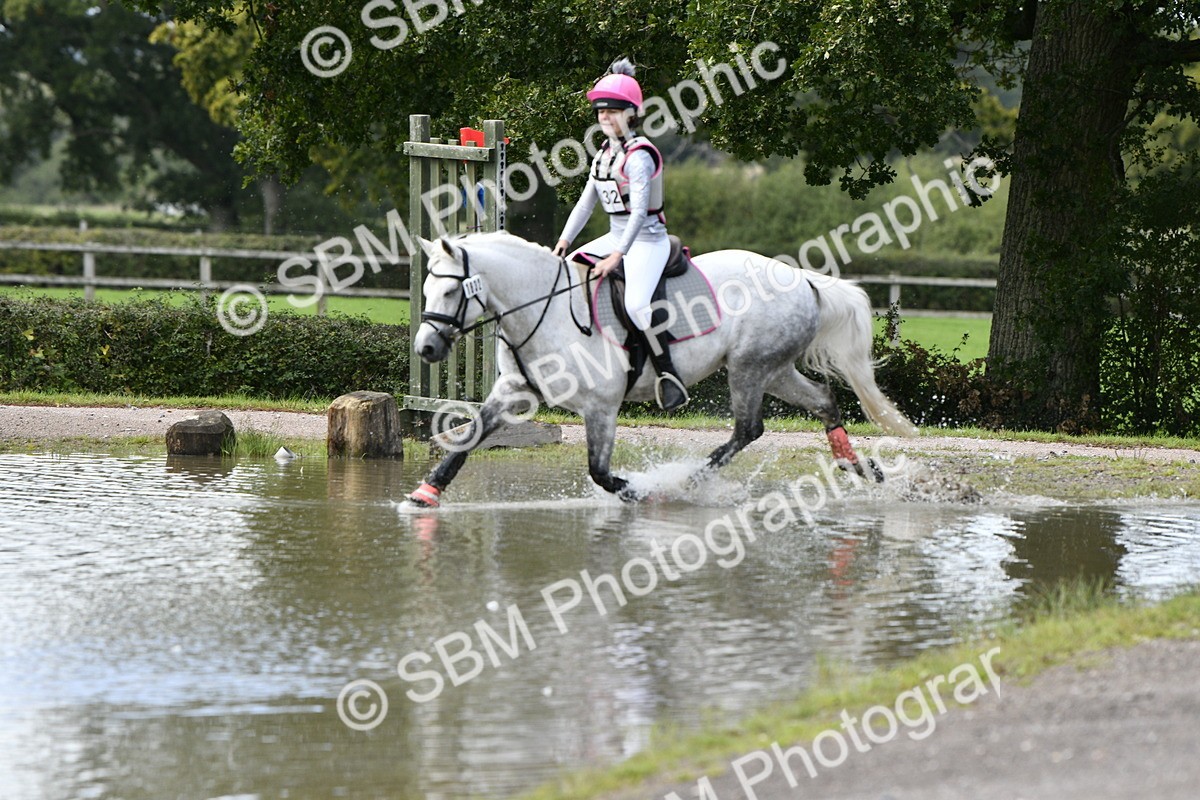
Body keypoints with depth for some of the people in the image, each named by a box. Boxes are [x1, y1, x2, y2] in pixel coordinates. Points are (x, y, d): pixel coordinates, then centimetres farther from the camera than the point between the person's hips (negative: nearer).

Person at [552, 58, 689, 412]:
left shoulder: (639, 155, -16)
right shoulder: (604, 154, 11)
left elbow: (639, 211, -24)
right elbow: (585, 203, 15)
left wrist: (618, 255, -31)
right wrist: (565, 240, 3)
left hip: (647, 240, -9)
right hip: (616, 237, 9)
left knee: (636, 304, -29)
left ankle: (668, 376, -24)